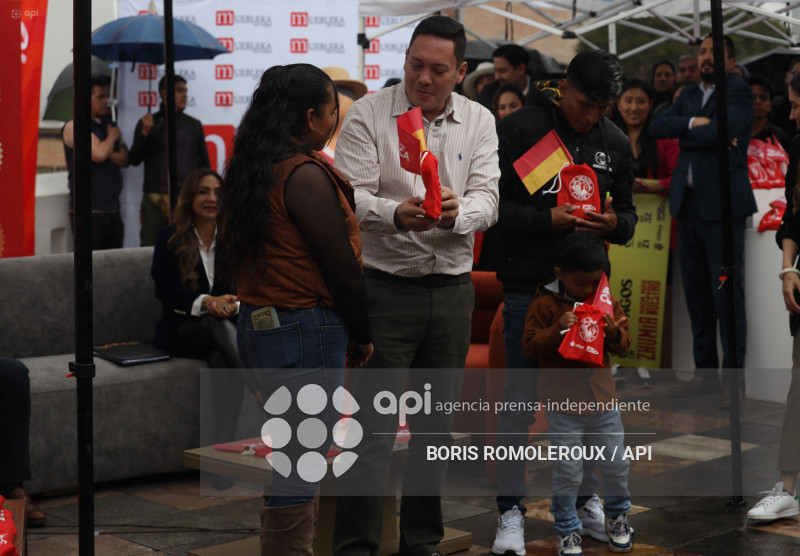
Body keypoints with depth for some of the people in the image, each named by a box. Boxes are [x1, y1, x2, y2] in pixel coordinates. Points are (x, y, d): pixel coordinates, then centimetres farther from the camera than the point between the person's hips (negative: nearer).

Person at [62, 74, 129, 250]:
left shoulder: (109, 126, 18)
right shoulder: (73, 126, -6)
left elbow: (125, 159, 10)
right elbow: (98, 154, -19)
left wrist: (108, 153, -10)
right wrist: (112, 137, -1)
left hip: (112, 209, 7)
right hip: (88, 211, -7)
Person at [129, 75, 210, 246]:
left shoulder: (194, 125, 14)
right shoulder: (148, 123, 11)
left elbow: (204, 164, 17)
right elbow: (134, 160, 5)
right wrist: (144, 133, -9)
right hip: (155, 199, -1)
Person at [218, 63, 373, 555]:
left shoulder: (250, 169, 11)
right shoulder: (306, 175, -16)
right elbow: (342, 268, -14)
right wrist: (361, 336, -1)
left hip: (256, 325, 9)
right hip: (306, 331, -9)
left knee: (285, 458, 16)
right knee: (301, 466, -4)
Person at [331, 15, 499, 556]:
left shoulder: (479, 121, 6)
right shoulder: (368, 114, -4)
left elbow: (488, 199, -2)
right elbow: (350, 195, -12)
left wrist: (457, 213, -25)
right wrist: (396, 214, -32)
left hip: (453, 289, 4)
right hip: (386, 287, -4)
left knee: (438, 424, 12)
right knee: (373, 426, -6)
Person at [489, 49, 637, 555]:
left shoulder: (616, 142, 8)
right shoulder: (520, 129, -6)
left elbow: (628, 211, 13)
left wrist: (615, 223, -11)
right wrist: (546, 219, -22)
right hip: (528, 286, -4)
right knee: (520, 400, -2)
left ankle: (585, 499, 27)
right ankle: (511, 511, 7)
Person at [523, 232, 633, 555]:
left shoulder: (607, 301, 5)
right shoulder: (545, 304, -7)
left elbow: (623, 345, 8)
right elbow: (531, 347, -10)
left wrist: (613, 331, -14)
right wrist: (558, 329, -24)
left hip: (602, 398, 4)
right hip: (563, 404, -4)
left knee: (616, 465, 13)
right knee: (567, 472, 1)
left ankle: (616, 516, 37)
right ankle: (567, 530, 18)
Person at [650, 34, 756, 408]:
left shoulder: (739, 93, -1)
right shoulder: (690, 95, 20)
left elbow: (722, 131, -18)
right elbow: (657, 125, 5)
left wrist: (682, 133, -2)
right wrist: (694, 123, -9)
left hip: (723, 204, -7)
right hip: (688, 204, 7)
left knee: (727, 294, -7)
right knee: (697, 294, 9)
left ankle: (733, 380, -2)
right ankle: (705, 373, 17)